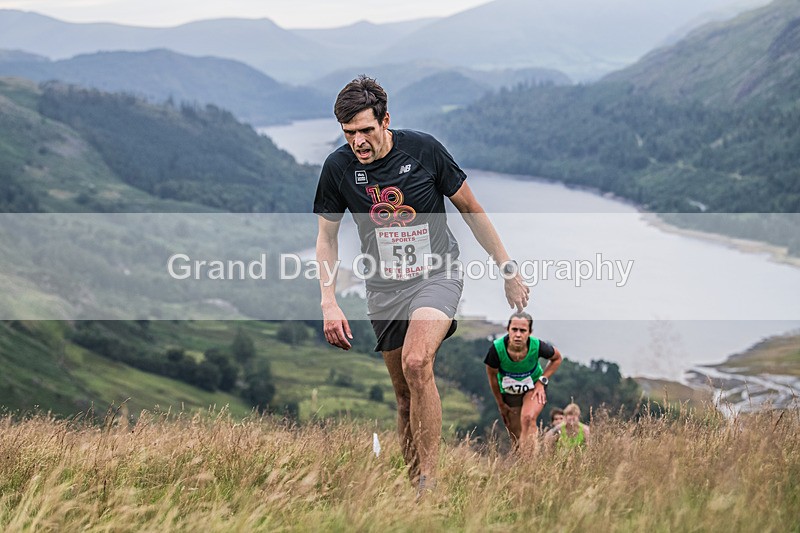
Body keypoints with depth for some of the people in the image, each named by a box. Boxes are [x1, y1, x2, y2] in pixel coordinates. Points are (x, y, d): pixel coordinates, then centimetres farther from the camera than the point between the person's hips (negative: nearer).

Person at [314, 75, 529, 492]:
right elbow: (327, 235, 8)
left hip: (436, 274, -3)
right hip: (384, 288, 3)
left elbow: (470, 208, 2)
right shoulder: (338, 167, -5)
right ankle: (415, 486, 16)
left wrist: (507, 268, 5)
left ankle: (429, 480, -24)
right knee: (405, 395, 4)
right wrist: (329, 303, -2)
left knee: (416, 364, -28)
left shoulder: (423, 149, -10)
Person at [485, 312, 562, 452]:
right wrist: (500, 404, 1)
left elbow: (557, 358, -3)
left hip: (534, 387, -1)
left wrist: (542, 381, -13)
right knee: (516, 439, 3)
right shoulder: (497, 348, -28)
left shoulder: (537, 346, -27)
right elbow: (492, 375, -8)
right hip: (508, 391, 2)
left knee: (528, 419, -29)